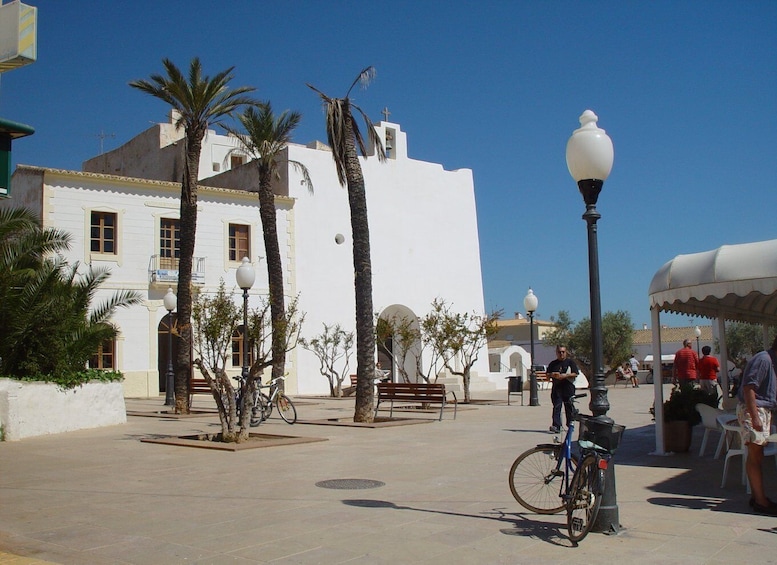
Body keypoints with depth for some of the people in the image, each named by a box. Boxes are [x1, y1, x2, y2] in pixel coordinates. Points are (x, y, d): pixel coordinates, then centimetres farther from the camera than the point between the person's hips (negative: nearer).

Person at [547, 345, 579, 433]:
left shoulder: (570, 362, 5)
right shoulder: (553, 364, 13)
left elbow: (575, 374, -2)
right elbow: (548, 374, 13)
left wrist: (565, 375, -15)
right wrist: (553, 375, -9)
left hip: (568, 389, -1)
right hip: (557, 388, 2)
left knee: (569, 407, 5)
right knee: (556, 407, -6)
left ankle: (570, 425, 19)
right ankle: (556, 426, -10)